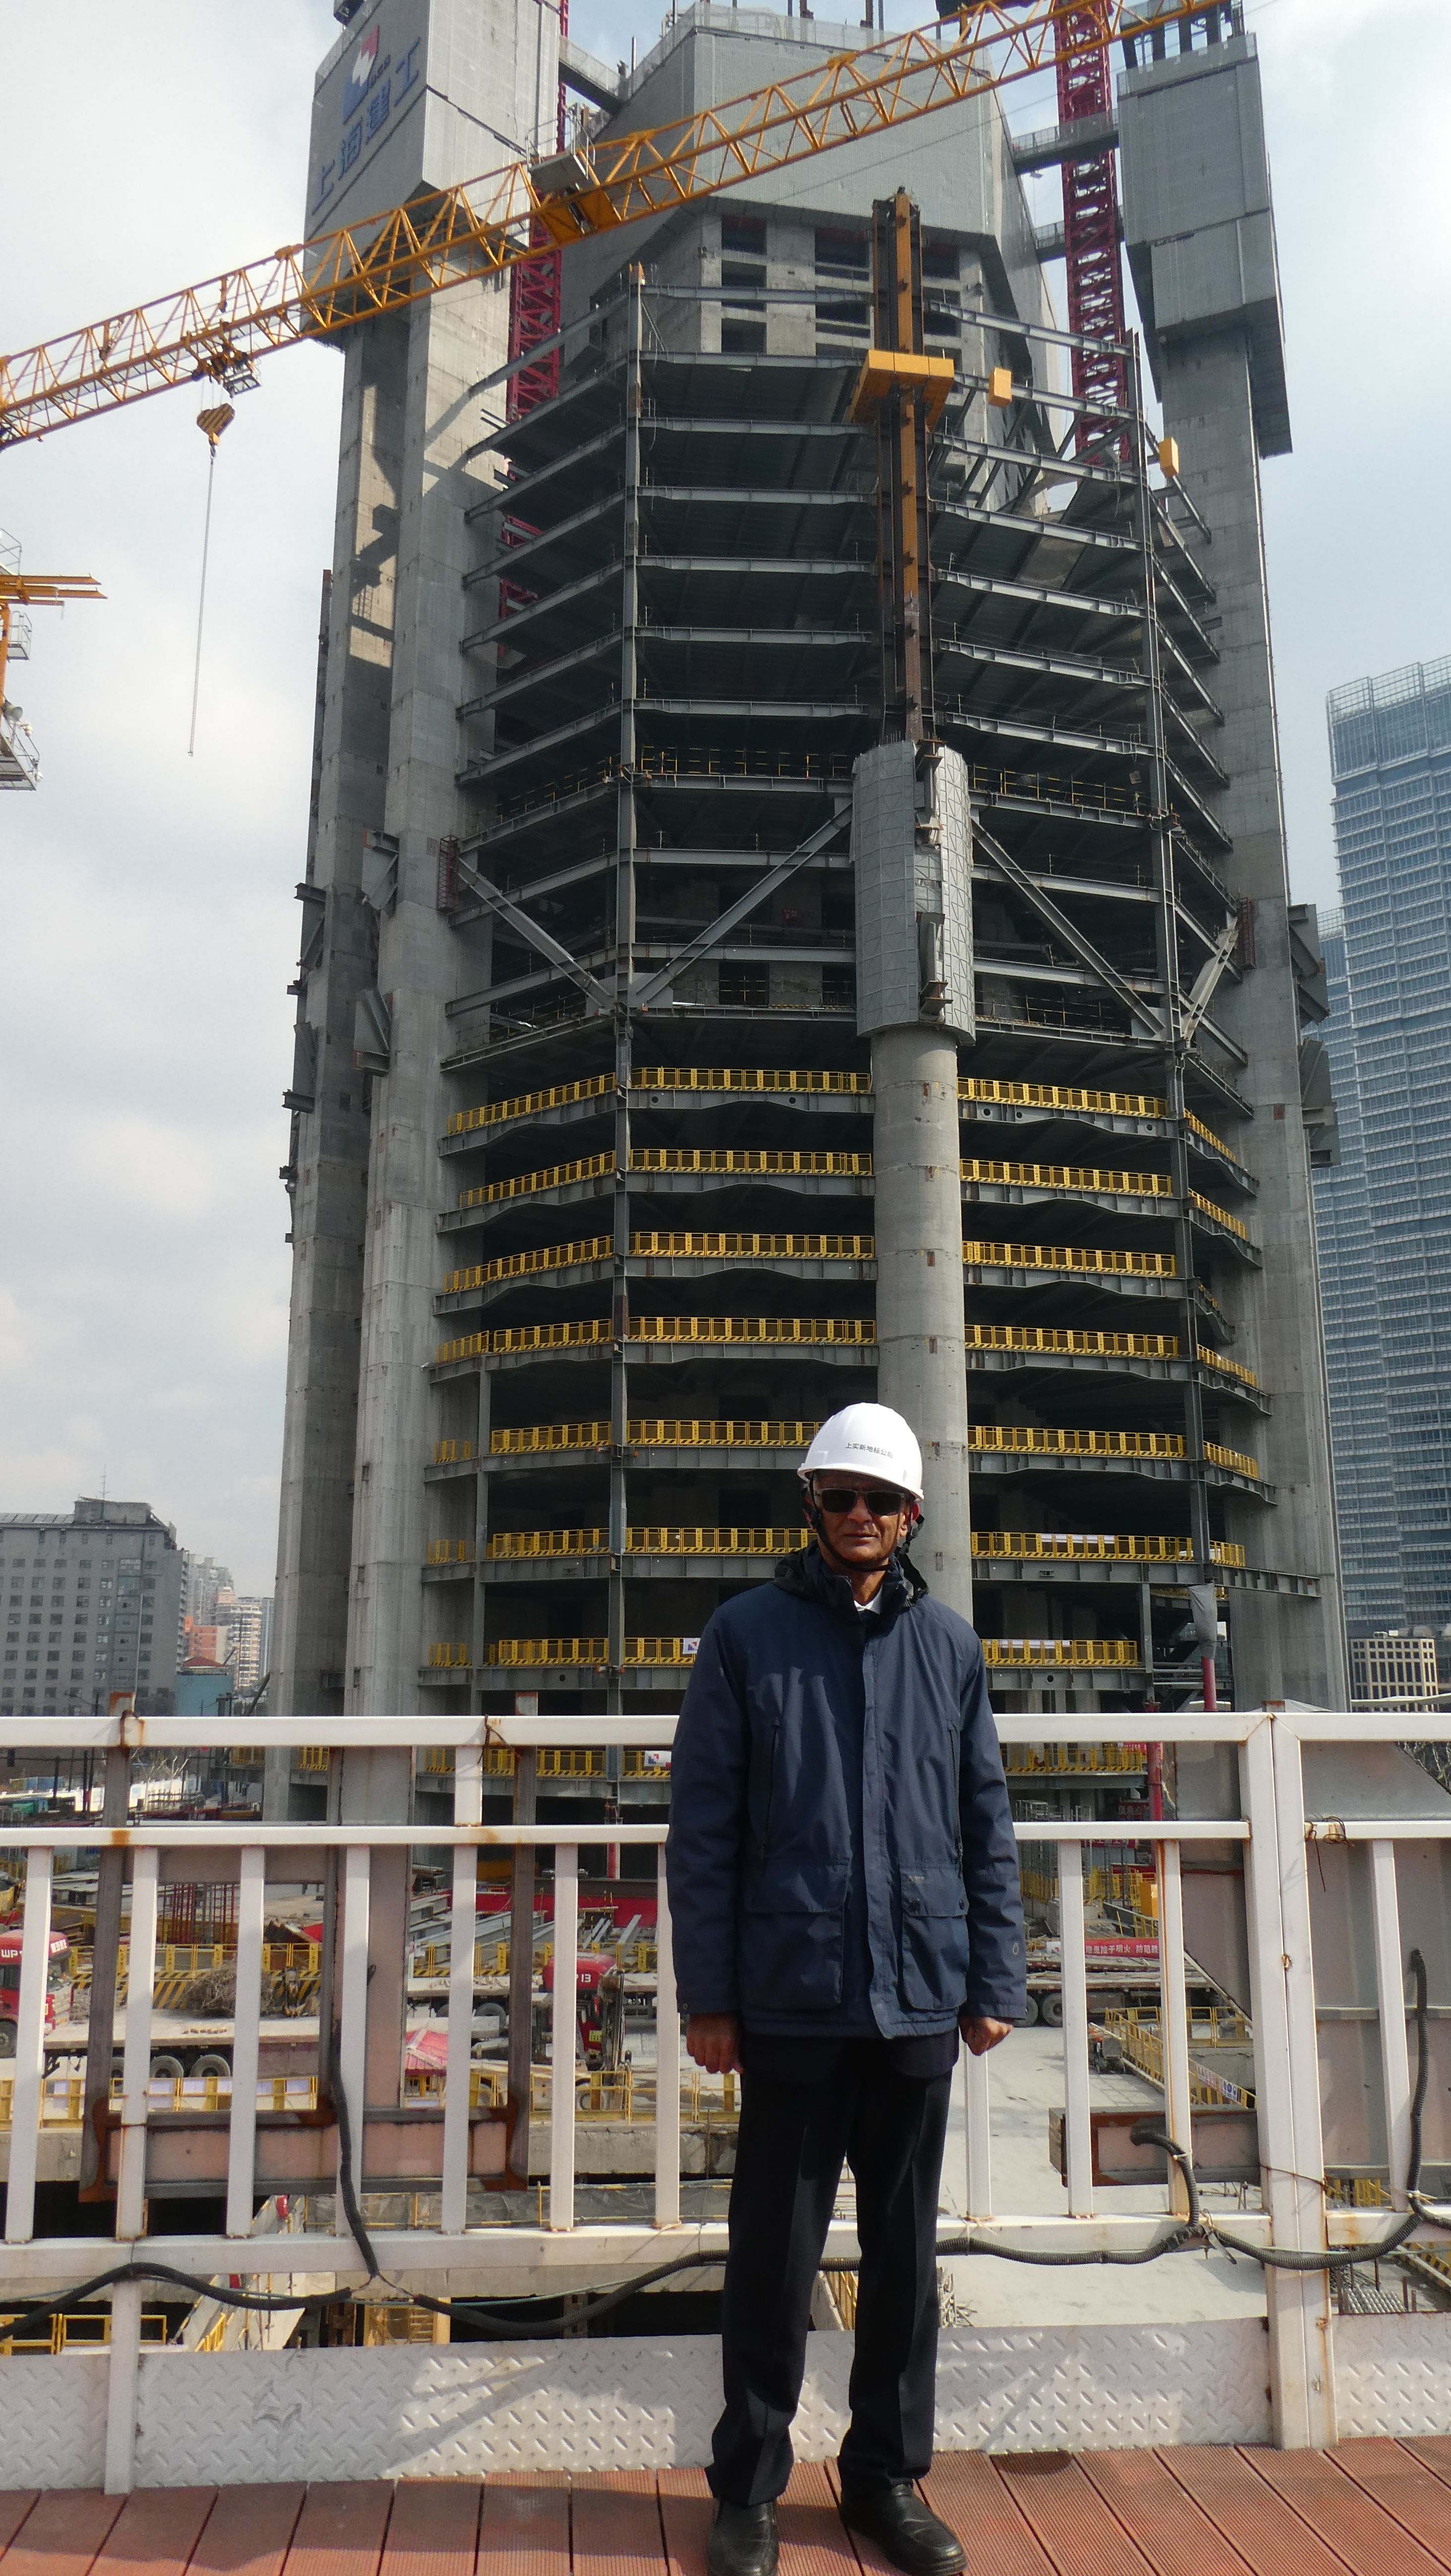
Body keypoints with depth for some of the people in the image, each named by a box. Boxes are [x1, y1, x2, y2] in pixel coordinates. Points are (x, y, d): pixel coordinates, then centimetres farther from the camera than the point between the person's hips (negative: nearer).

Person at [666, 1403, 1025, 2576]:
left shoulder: (950, 1645, 6)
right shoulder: (748, 1634, -1)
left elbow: (988, 1827, 9)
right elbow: (703, 1828, -2)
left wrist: (996, 1982, 5)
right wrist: (708, 1993, -5)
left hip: (920, 1997, 3)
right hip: (791, 1996, -2)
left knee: (905, 2248, 15)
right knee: (775, 2252, 9)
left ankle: (889, 2476, 33)